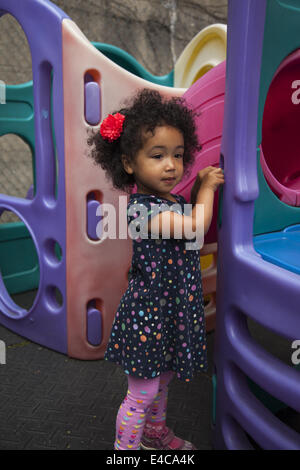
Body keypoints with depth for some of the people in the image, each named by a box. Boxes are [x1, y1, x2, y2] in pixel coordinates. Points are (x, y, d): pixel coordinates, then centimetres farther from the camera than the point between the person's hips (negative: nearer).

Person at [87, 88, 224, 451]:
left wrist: (201, 187, 5)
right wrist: (206, 187, -13)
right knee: (142, 393, 7)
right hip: (149, 314, -9)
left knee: (162, 380, 27)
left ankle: (155, 433, 50)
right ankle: (126, 446, 29)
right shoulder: (141, 207, -24)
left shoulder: (174, 202, 3)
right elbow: (196, 226, -31)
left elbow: (195, 238, 16)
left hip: (173, 311, 9)